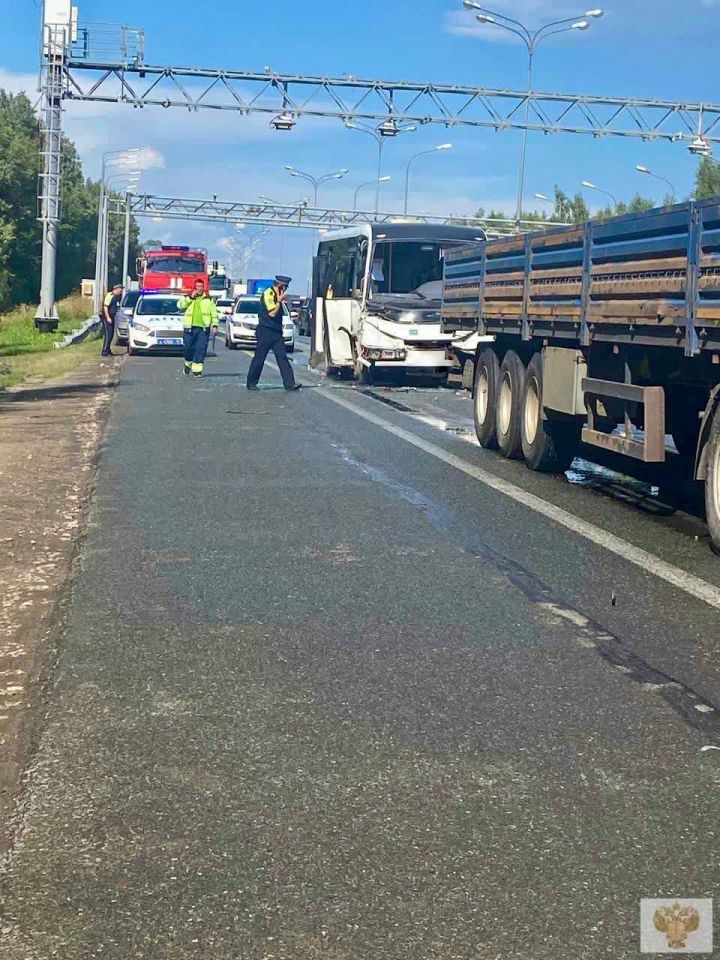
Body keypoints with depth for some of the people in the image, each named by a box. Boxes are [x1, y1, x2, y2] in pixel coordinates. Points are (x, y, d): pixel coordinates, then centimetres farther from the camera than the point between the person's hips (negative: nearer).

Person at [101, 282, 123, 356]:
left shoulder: (117, 297, 11)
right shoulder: (109, 295, -15)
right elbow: (105, 307, -20)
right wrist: (108, 317, -23)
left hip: (112, 317, 9)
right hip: (107, 317, -9)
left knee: (111, 334, 12)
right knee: (107, 334, -10)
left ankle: (108, 350, 21)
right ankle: (105, 351, -9)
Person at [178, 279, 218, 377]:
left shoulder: (208, 299, 12)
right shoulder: (187, 298, 10)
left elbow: (214, 312, 12)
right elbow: (180, 305, -7)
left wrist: (214, 325, 3)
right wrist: (191, 297, -11)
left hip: (203, 328, 0)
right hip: (190, 327, 0)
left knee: (201, 349, -6)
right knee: (188, 348, 1)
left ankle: (197, 369, -3)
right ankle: (188, 364, 27)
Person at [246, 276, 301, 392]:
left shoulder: (276, 295, 15)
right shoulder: (268, 294, -13)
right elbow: (272, 313, -18)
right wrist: (279, 301, -14)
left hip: (276, 332, 8)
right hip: (265, 331, -8)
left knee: (282, 357, -1)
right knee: (259, 358, 0)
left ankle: (289, 383, -5)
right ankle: (251, 383, 11)